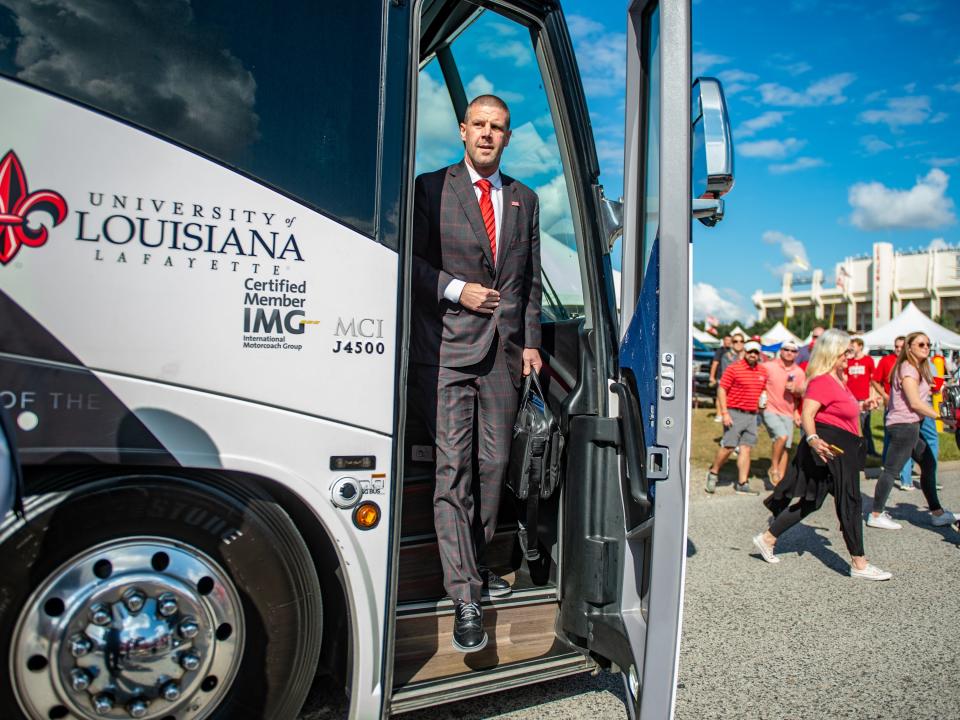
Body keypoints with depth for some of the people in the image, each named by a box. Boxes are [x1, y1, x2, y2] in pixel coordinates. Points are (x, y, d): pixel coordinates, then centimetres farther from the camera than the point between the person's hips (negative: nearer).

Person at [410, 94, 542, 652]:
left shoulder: (524, 199, 18)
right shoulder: (431, 188, 6)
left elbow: (531, 279, 17)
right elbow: (411, 260, 1)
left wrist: (531, 342, 9)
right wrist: (456, 289, -12)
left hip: (505, 350, 4)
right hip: (448, 348, -4)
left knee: (494, 464, 8)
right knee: (454, 466, -7)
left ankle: (475, 565, 27)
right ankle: (465, 597, 0)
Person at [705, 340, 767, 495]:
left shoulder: (763, 371, 11)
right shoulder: (734, 369, -7)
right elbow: (721, 390, -9)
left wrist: (762, 403, 7)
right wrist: (725, 413, -14)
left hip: (752, 415, 5)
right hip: (734, 413, -5)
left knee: (746, 448, 4)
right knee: (728, 446, -6)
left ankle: (742, 484, 8)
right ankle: (713, 472, 15)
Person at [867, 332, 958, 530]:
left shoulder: (917, 369, 19)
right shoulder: (908, 369, -13)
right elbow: (915, 403, -18)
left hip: (910, 425, 11)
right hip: (904, 425, -11)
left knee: (928, 464, 15)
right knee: (892, 470, -6)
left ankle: (937, 513, 24)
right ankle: (876, 515, 0)